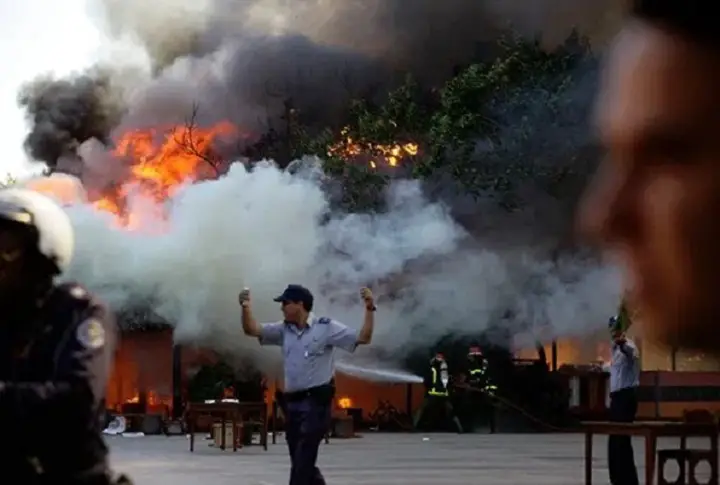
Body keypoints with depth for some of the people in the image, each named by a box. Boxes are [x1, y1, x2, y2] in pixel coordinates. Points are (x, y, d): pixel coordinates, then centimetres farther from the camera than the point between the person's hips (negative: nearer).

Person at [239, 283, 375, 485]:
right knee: (301, 462, 14)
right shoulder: (284, 330, 12)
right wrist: (246, 307, -9)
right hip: (292, 403, 7)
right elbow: (252, 330, 8)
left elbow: (363, 338, -8)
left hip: (316, 402, -7)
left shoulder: (326, 328, -4)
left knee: (302, 461, -11)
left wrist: (369, 309, -20)